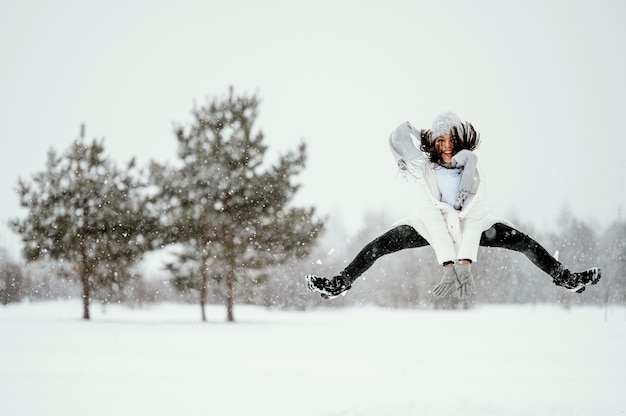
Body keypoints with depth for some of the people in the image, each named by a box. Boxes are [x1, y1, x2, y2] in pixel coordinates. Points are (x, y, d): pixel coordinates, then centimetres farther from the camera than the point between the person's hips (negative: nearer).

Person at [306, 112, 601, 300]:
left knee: (524, 242, -12)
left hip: (469, 224, 1)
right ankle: (339, 285, -12)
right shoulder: (425, 169, -15)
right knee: (379, 245, -19)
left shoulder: (472, 167, -14)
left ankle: (565, 279, 2)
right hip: (432, 226, -1)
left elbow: (474, 217, -22)